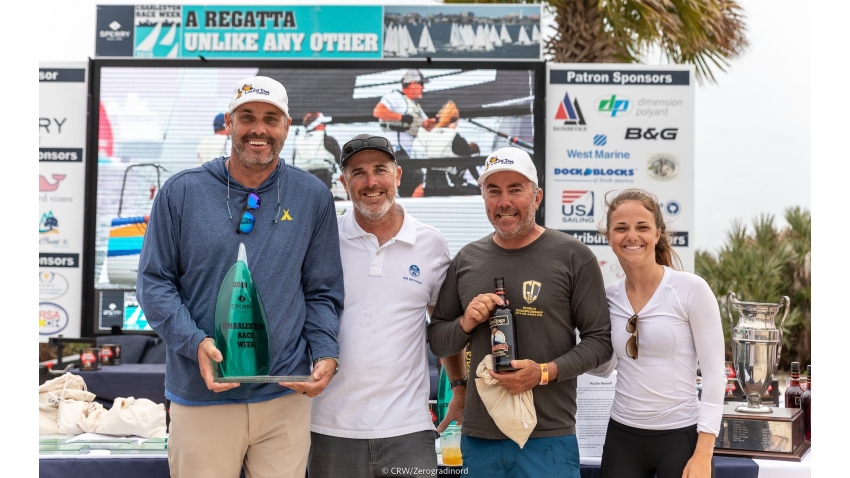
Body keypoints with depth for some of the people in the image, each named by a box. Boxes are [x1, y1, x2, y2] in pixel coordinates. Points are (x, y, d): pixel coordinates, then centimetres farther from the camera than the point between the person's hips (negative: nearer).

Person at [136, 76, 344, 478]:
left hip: (286, 397, 1)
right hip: (201, 398, -1)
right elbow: (154, 282, 2)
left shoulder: (313, 196, 5)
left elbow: (322, 292, 9)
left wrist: (326, 354, -7)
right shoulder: (182, 191, 1)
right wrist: (195, 343, -13)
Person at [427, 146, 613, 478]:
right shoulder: (466, 260, 8)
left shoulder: (572, 256, -3)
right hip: (479, 437, 4)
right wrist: (466, 323, -7)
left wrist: (545, 372, -16)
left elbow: (600, 340, -2)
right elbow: (436, 342, 13)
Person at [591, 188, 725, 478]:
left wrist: (703, 454, -13)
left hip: (681, 435, -4)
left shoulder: (691, 289, -9)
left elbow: (714, 374, -9)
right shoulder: (609, 297, 2)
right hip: (622, 437, 4)